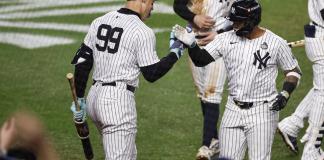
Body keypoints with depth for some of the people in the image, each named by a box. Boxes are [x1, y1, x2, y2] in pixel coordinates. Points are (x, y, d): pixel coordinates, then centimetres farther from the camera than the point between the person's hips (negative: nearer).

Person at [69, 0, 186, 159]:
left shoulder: (99, 22, 9)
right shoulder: (143, 32, -9)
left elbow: (82, 62, 10)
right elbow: (152, 74, -5)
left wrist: (80, 98, 16)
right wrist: (175, 52, 7)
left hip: (94, 96, 8)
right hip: (118, 100, -8)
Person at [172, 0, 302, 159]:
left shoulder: (276, 43, -7)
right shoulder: (226, 39, 0)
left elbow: (293, 71, 4)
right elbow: (200, 59, -3)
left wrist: (285, 94, -12)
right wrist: (191, 44, -23)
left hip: (262, 111, -3)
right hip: (233, 110, 4)